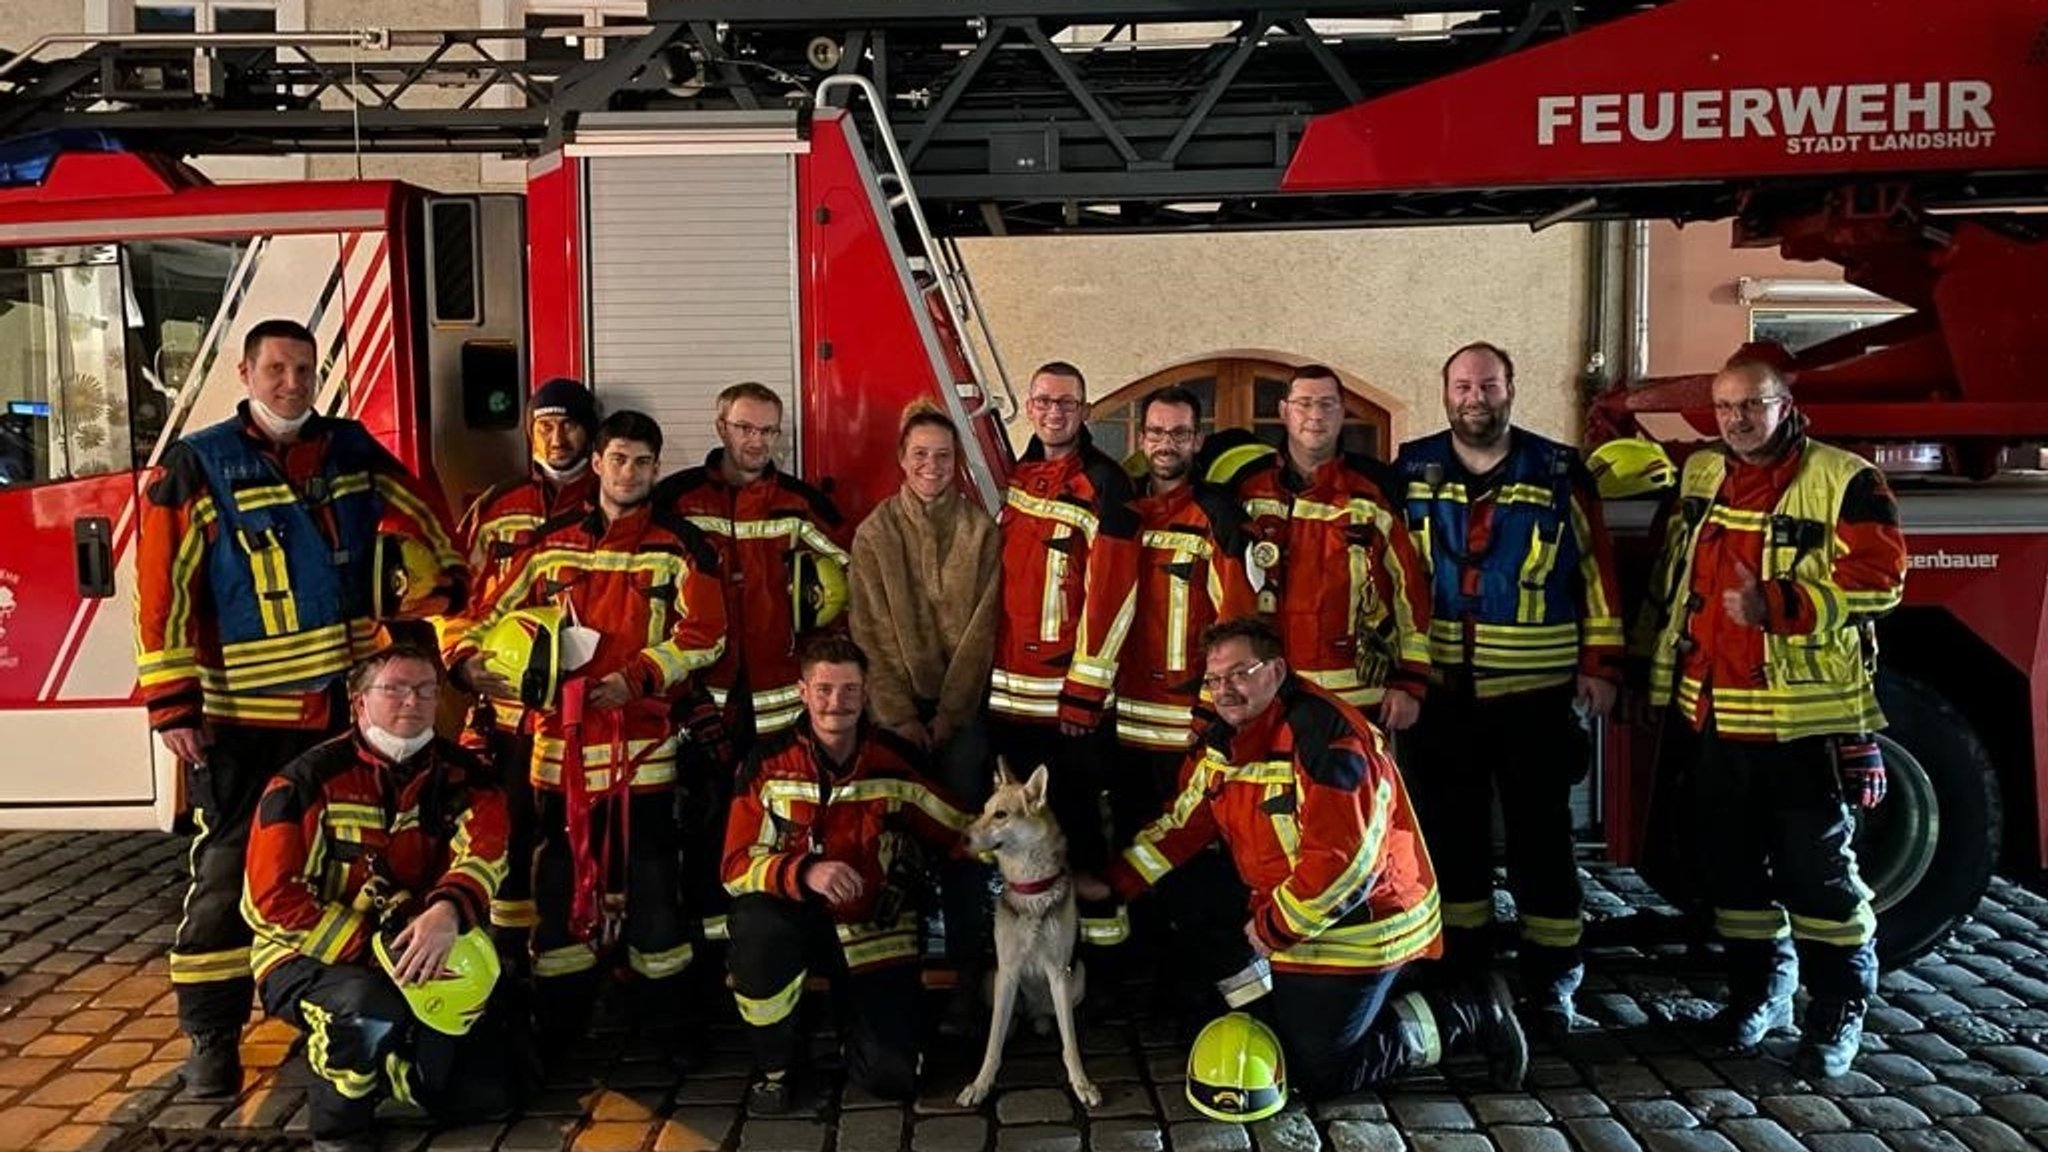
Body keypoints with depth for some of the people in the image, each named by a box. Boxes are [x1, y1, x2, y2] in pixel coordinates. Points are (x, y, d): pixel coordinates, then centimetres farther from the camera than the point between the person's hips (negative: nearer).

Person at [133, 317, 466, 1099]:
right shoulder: (197, 467, -6)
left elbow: (423, 516, 21)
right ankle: (211, 1037, 13)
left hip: (349, 702, 5)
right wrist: (173, 702, -13)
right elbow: (164, 591, -9)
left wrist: (446, 588, 14)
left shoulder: (353, 450, 6)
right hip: (243, 713, -4)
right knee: (229, 871, 1)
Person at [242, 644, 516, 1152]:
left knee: (491, 1092, -4)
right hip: (308, 958, -4)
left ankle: (384, 1059, 23)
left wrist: (448, 912, -45)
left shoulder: (461, 775, -5)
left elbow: (483, 851, -22)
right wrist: (371, 949, -26)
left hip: (420, 959, 4)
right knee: (372, 1007, -38)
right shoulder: (310, 781, -14)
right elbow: (273, 898, -18)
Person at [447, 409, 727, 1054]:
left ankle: (664, 1020, 16)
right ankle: (557, 1029, 21)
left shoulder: (679, 545, 2)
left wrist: (638, 675, -14)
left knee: (651, 871, 1)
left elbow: (704, 633, -4)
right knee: (561, 873, 8)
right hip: (562, 733, 3)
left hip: (644, 735, -2)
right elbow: (496, 608, 15)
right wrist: (468, 655, -4)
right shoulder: (552, 542, 11)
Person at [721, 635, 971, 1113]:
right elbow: (738, 864, -14)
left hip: (876, 928, 1)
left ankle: (851, 1007, 28)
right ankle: (776, 1064, -5)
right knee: (756, 927, -36)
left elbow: (959, 833, -2)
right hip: (796, 914, 0)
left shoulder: (899, 760, -8)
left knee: (892, 1077, -10)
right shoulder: (769, 762, -10)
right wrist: (805, 873, -33)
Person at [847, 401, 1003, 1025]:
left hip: (964, 707, -1)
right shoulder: (875, 532, 4)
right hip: (896, 707, 1)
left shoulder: (981, 529, 2)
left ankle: (966, 973, 4)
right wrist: (900, 715, -9)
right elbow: (870, 632, -1)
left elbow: (980, 627, -2)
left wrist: (948, 713, -8)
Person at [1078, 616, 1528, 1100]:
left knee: (1318, 1076, -2)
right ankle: (1282, 1020, 11)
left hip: (1361, 920, -9)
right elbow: (1182, 824, 6)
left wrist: (1275, 928, -21)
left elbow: (1343, 862, -32)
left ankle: (1471, 1016, 11)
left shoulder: (1326, 735, -29)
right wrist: (1114, 882, -3)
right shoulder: (1224, 739, 0)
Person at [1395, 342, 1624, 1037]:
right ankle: (1463, 964, 26)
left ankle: (1551, 980, 16)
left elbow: (1597, 569, 2)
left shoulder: (1558, 474, 0)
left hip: (1535, 691, -2)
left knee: (1541, 836, 4)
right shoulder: (1411, 472, 4)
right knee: (1451, 829, 11)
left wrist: (1600, 664, -2)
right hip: (1440, 688, 2)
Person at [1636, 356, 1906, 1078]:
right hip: (1709, 715, 6)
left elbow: (1878, 580, -14)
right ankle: (1761, 986, 31)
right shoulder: (1698, 476, 12)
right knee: (1727, 859, 14)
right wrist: (1657, 653, 21)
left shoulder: (1843, 482, -6)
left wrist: (1777, 607, -25)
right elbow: (1668, 571, 22)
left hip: (1804, 719, -5)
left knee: (1817, 867, 2)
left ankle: (1839, 1010, 17)